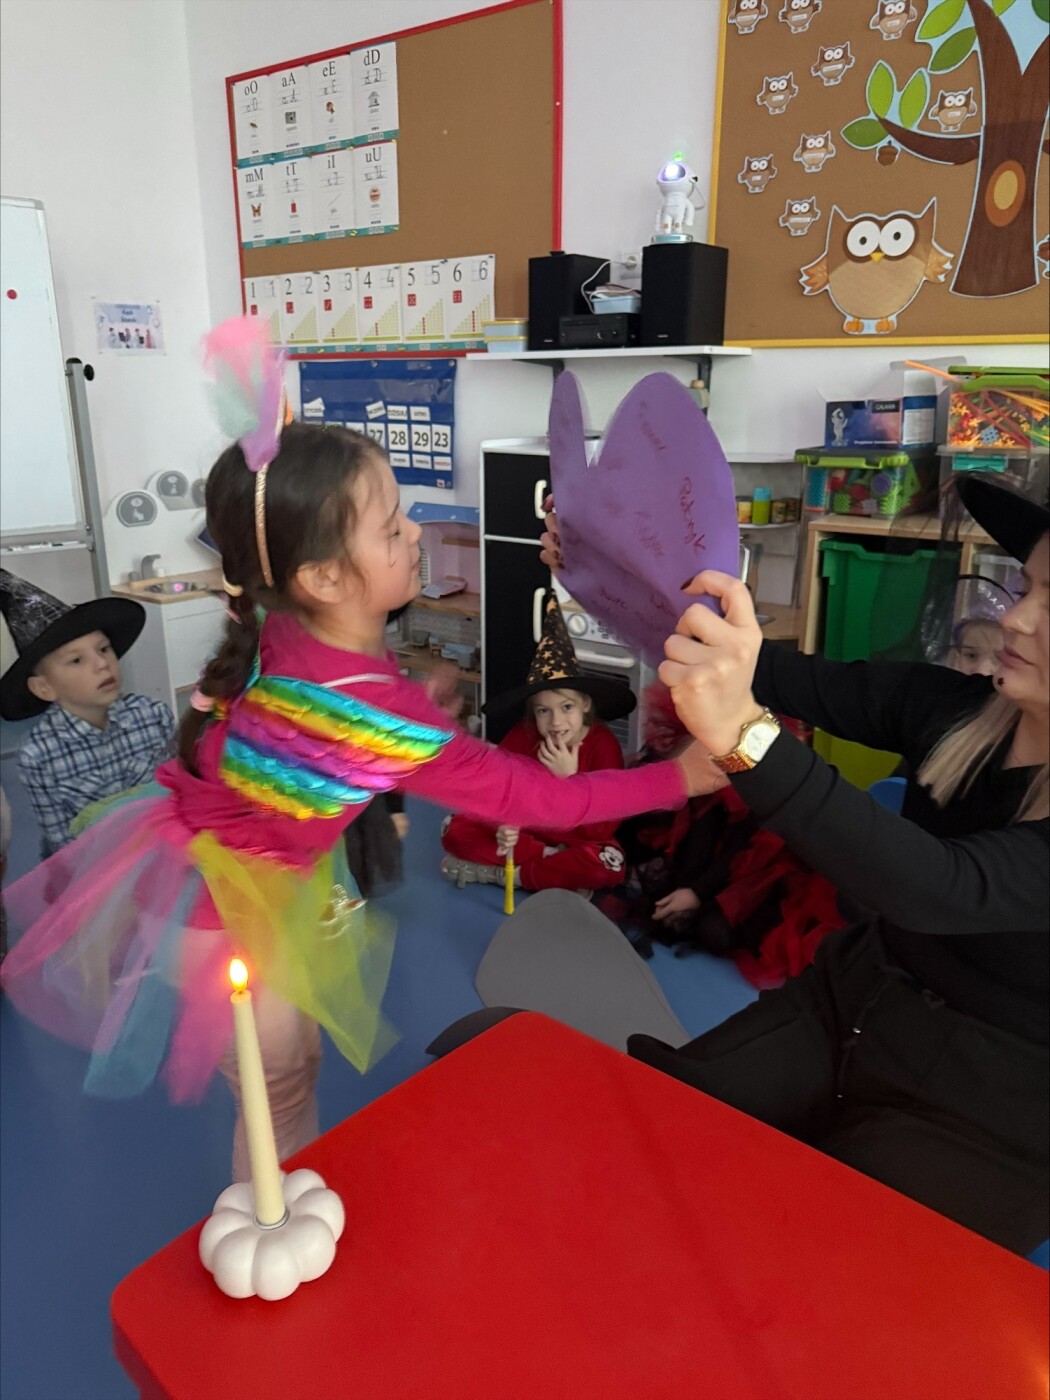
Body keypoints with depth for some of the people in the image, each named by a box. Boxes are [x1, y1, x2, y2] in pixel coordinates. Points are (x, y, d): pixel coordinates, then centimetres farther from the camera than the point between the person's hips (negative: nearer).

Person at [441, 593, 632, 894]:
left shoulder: (603, 746, -18)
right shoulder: (521, 737, -11)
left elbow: (601, 829, -20)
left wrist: (569, 777, -31)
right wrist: (503, 825, -30)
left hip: (578, 841, -3)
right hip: (524, 831, 3)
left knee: (608, 864, -36)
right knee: (456, 830, -18)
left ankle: (501, 873, -23)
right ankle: (552, 860, -18)